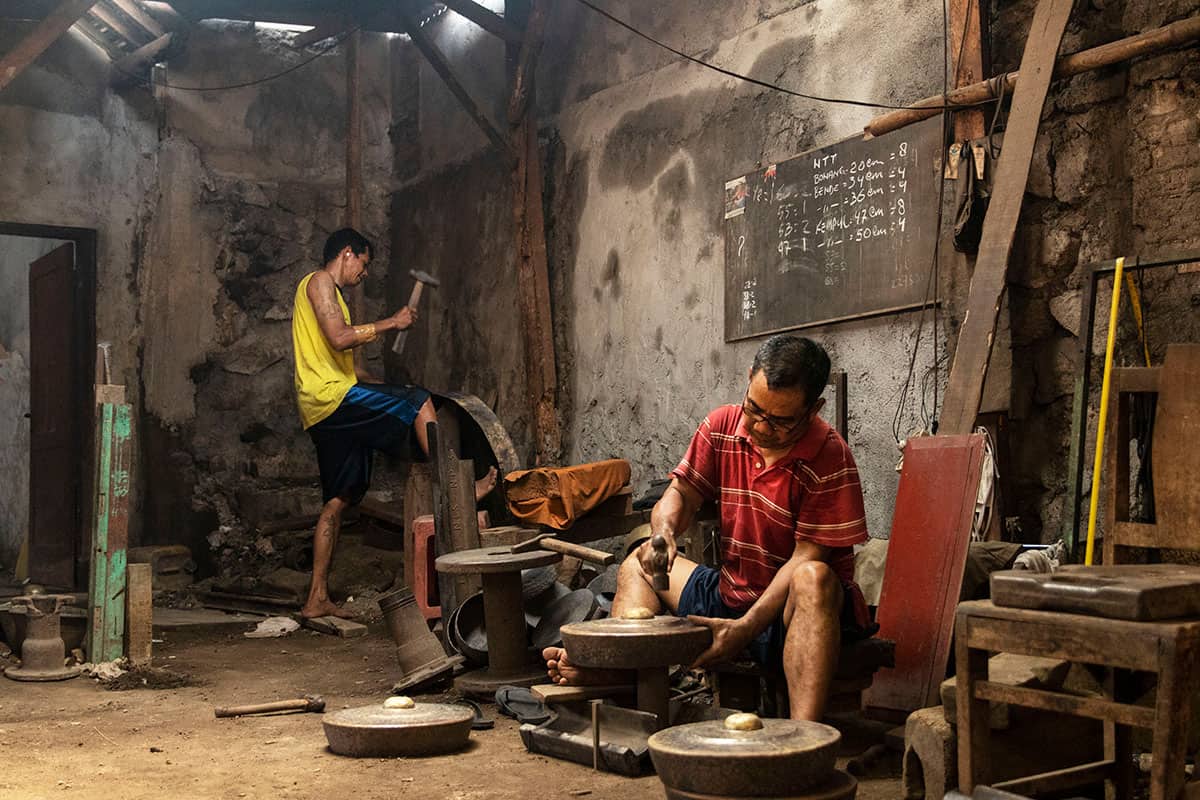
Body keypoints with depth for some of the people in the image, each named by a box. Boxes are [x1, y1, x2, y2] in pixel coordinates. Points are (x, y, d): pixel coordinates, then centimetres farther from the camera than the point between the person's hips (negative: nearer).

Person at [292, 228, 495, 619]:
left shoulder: (327, 290, 28)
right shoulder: (319, 282, -2)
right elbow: (339, 338, -18)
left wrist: (379, 384, 25)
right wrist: (392, 322, -9)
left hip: (325, 411, 10)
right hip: (331, 396, -10)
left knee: (338, 500, 7)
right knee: (419, 402, -9)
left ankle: (317, 598, 7)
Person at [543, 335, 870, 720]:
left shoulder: (830, 459, -19)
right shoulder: (722, 427, -2)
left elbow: (807, 558, -22)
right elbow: (681, 493, 4)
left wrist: (745, 627, -30)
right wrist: (664, 533, -22)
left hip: (789, 606, -6)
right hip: (730, 594, 7)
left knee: (813, 578, -38)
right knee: (637, 565, 9)